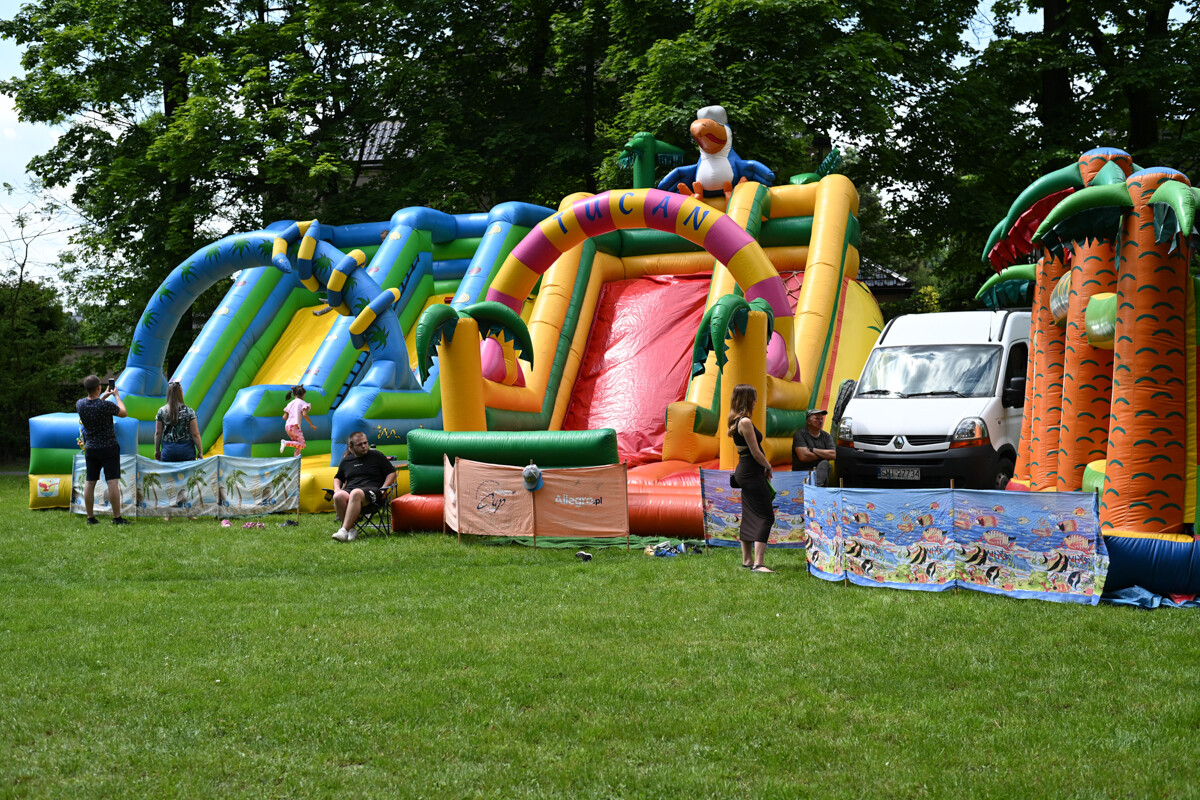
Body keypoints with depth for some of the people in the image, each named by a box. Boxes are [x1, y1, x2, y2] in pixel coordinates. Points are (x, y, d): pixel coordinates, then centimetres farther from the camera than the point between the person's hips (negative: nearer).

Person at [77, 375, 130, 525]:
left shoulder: (80, 404, -4)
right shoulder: (106, 405, -20)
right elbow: (124, 413, -3)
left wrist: (103, 397, 21)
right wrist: (116, 396, 8)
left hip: (90, 449, 5)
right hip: (108, 448, -5)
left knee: (89, 482, 9)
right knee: (113, 482, -3)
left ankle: (90, 517, 13)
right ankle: (117, 517, -4)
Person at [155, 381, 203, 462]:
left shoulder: (161, 412, 0)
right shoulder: (189, 411, -6)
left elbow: (158, 433, 5)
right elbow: (195, 434, -5)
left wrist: (157, 450, 17)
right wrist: (200, 452, 3)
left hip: (168, 450, 1)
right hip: (186, 449, -1)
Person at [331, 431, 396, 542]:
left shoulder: (377, 456, 15)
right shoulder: (346, 461, 24)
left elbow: (392, 473, 14)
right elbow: (338, 478, 36)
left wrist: (382, 490, -1)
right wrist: (337, 489, 13)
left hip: (371, 489, -4)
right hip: (349, 490, 4)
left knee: (356, 493, -41)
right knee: (338, 496, -35)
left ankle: (344, 530, -47)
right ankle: (351, 530, -32)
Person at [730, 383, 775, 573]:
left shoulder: (735, 421, 11)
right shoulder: (745, 422, -19)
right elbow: (756, 453, -18)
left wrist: (764, 467, 11)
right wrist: (768, 466, 0)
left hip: (743, 471, 10)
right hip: (752, 473, -10)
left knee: (749, 516, 17)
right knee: (765, 516, -10)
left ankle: (747, 559, 24)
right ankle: (758, 563, -18)